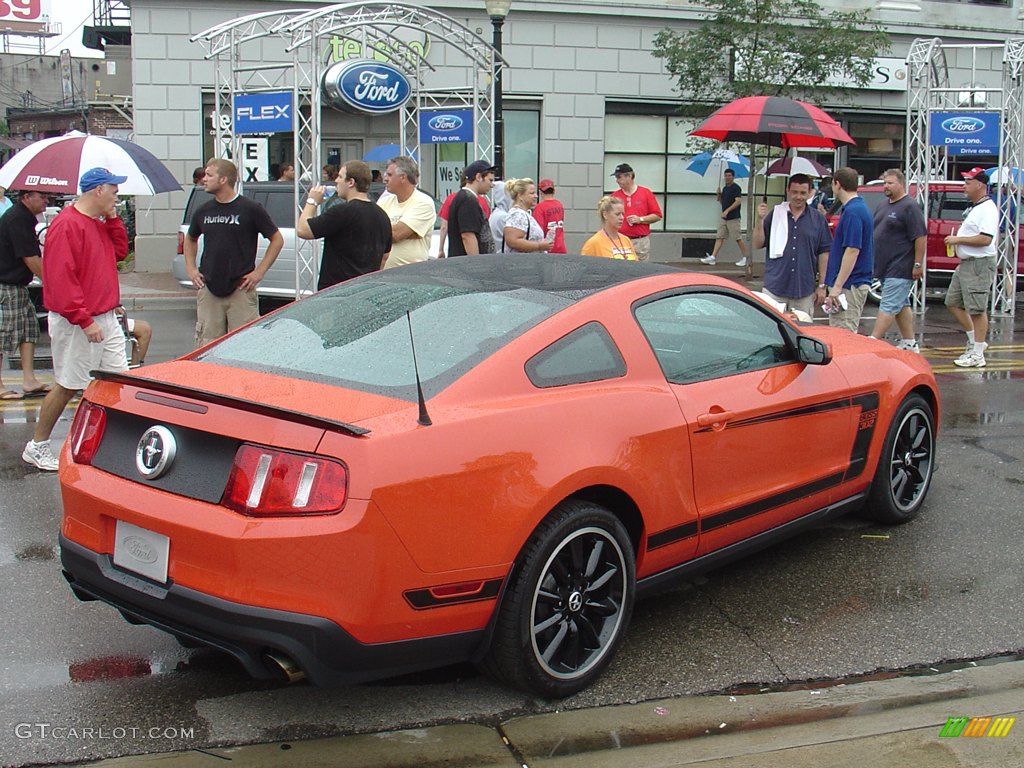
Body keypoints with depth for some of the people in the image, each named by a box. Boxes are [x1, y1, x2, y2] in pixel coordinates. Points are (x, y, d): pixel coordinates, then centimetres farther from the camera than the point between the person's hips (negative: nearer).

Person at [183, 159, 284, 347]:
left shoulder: (250, 209, -4)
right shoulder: (203, 211, 10)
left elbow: (277, 239, 1)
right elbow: (190, 239, 28)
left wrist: (259, 272, -5)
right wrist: (191, 269, 13)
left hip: (241, 289, -4)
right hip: (209, 290, 4)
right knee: (207, 347, 4)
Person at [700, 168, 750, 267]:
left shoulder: (736, 188, -9)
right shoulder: (724, 188, 16)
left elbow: (738, 201, -20)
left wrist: (727, 211, -25)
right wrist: (718, 195, 4)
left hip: (733, 218, -8)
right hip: (724, 218, 8)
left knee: (738, 238, -3)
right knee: (719, 237, 2)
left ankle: (746, 258, 6)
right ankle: (713, 257, -1)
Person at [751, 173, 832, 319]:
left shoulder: (818, 219, 5)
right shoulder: (774, 215, 5)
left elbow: (824, 253, 6)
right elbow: (757, 244, 3)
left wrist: (821, 286, 2)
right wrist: (760, 220, -12)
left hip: (805, 290, 0)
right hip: (775, 288, 0)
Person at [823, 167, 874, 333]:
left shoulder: (852, 212, -16)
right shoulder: (860, 208, 16)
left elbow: (852, 251, -22)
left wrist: (837, 286, -22)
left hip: (849, 286, -10)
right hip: (855, 283, 10)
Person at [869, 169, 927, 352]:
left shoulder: (910, 207, -12)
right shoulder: (884, 206, 15)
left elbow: (921, 237, -17)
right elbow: (874, 232, 23)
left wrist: (918, 264, -19)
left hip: (900, 269, -9)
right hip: (885, 267, 9)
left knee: (888, 307, -10)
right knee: (901, 305, 14)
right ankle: (909, 343, 21)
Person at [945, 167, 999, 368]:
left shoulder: (987, 209, -16)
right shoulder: (974, 208, 16)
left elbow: (985, 239, -26)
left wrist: (958, 239, -18)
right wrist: (956, 241, 9)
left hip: (980, 265, -11)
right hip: (966, 263, 11)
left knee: (977, 310, -6)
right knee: (953, 302, 14)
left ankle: (977, 354, -1)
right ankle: (974, 341, 24)